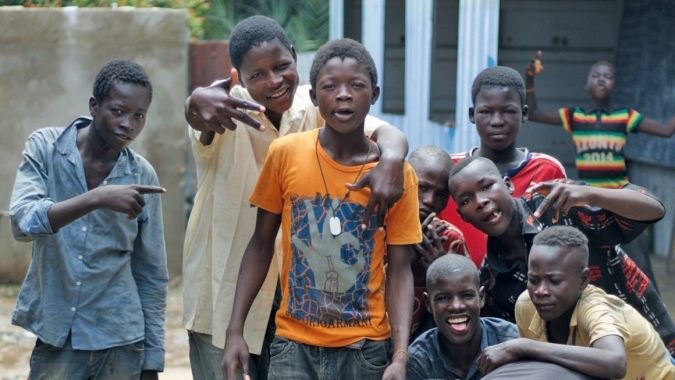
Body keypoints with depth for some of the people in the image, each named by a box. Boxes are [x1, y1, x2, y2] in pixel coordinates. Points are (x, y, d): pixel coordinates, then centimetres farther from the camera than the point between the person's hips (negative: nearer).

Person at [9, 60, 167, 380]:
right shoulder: (44, 148, -4)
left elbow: (152, 275, 5)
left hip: (120, 344, 1)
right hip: (56, 340, -1)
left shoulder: (143, 176, 0)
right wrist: (97, 198, -30)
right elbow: (23, 222, -18)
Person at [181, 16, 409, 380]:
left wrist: (391, 158, -43)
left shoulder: (314, 106, -6)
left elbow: (387, 132, -19)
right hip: (225, 289, -3)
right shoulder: (227, 109, -14)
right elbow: (198, 109, -37)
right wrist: (197, 101, -62)